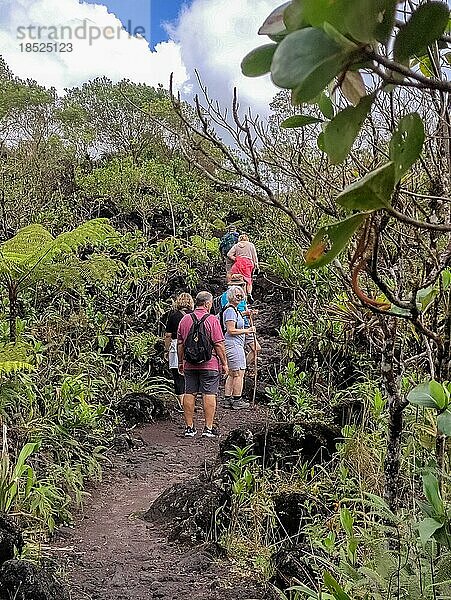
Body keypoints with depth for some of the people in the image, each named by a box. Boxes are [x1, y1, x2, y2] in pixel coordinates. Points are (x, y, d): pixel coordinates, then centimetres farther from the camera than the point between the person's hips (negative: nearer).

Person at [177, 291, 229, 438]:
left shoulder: (185, 319, 6)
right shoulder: (212, 320, -8)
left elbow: (180, 343, 9)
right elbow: (219, 345, -10)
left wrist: (180, 362, 18)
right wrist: (224, 363, -2)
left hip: (189, 365, 4)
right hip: (209, 365, -4)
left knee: (189, 394, 8)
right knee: (209, 394, -1)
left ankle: (189, 427, 11)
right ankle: (208, 428, 1)